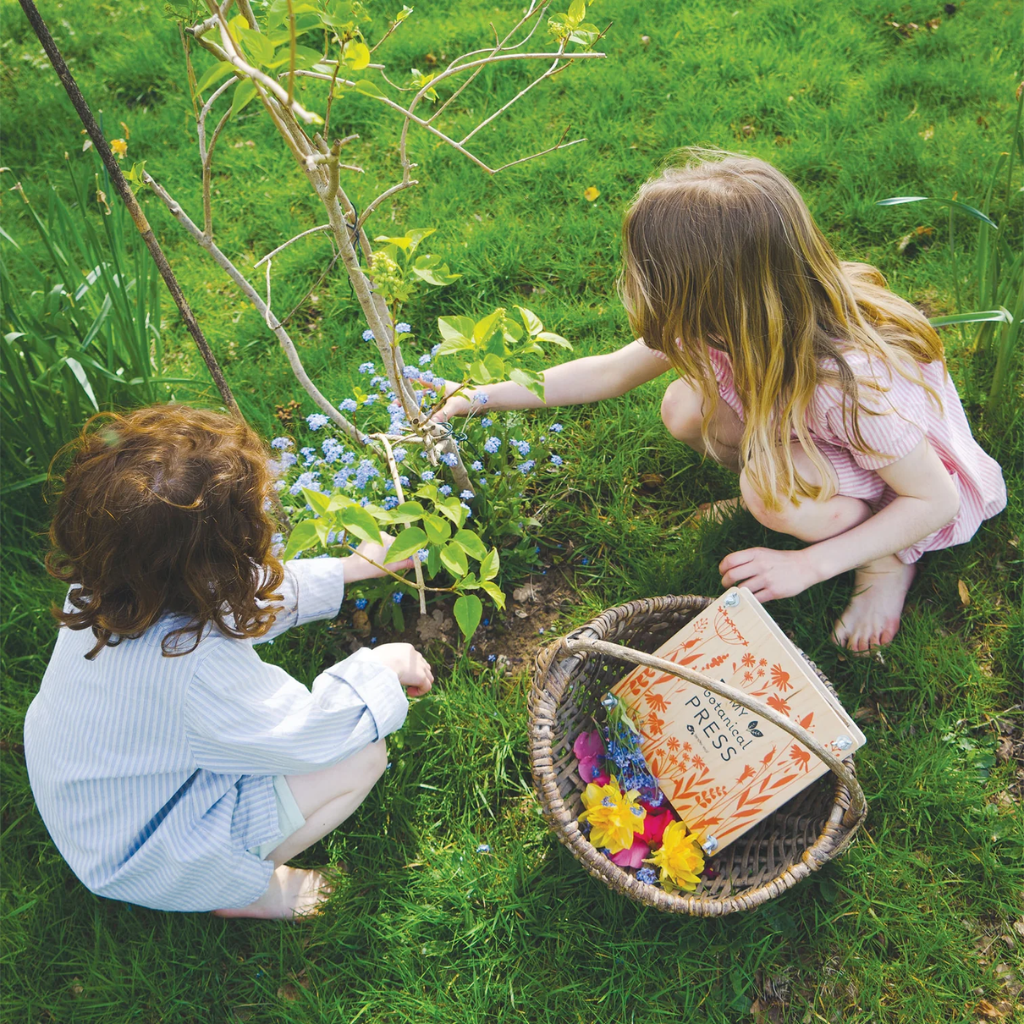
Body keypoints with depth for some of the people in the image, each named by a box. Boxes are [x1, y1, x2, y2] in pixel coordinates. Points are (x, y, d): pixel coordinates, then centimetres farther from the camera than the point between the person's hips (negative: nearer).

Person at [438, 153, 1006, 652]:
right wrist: (484, 397, -6)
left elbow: (936, 501, -27)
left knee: (774, 491, -34)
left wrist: (808, 564, -31)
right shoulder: (721, 321, -22)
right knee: (686, 408, -17)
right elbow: (611, 371, -6)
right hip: (802, 428, 6)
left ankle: (886, 560, -5)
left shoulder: (849, 381, -41)